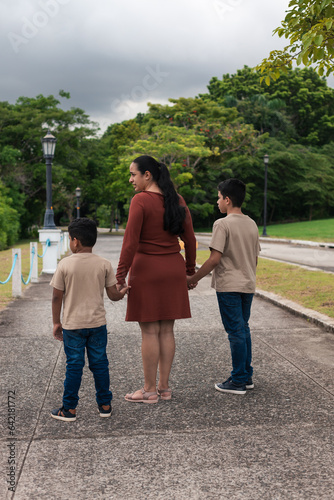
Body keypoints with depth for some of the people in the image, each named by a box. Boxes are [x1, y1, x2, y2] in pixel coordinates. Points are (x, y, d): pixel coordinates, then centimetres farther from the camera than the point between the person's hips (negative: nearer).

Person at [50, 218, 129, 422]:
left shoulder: (65, 265, -9)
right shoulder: (104, 264, -4)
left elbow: (57, 297, -6)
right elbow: (113, 295, -2)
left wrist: (56, 322, 6)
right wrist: (124, 291, 21)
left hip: (72, 325, -2)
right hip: (97, 323, 2)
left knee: (74, 366, 6)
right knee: (100, 364, 12)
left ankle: (69, 409, 14)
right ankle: (105, 405, 21)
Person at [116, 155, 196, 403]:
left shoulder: (140, 201, -12)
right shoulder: (177, 200, 6)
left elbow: (130, 242, -17)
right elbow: (190, 239, 9)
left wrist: (120, 277, -14)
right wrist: (190, 271, 18)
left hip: (146, 269, -6)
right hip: (173, 269, 6)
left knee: (149, 331, 1)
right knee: (167, 330, 11)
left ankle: (150, 390, 9)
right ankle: (164, 387, 18)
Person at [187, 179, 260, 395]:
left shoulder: (222, 224, -14)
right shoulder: (252, 224, 9)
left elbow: (215, 259, -19)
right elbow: (255, 259, 14)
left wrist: (194, 279, -11)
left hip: (229, 286, -7)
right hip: (248, 285, 7)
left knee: (236, 332, -2)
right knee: (243, 329, 15)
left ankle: (238, 381, 6)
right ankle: (247, 376, 22)